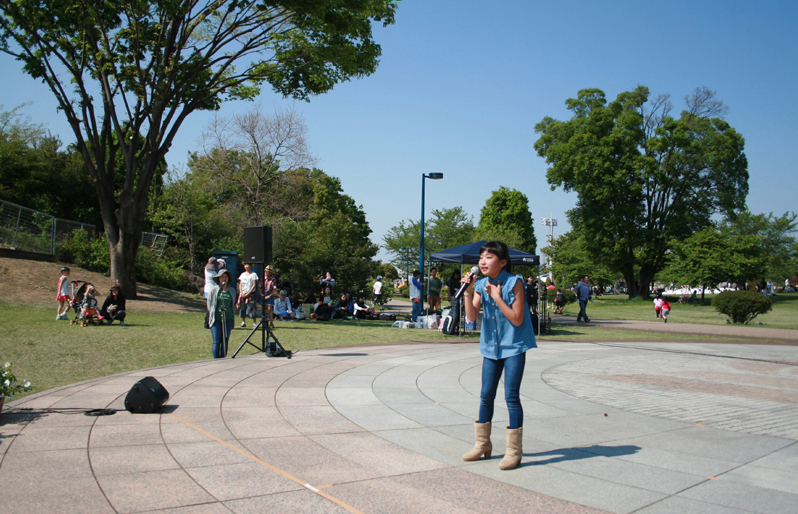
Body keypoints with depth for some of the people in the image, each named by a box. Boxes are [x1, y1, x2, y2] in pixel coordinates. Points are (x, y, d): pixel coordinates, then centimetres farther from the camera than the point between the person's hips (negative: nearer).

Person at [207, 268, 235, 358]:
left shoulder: (231, 290, 9)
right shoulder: (214, 290, 1)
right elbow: (209, 304, 6)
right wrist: (210, 318, 3)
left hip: (228, 319, 3)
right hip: (216, 319, -2)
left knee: (225, 341, 6)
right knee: (216, 342, -3)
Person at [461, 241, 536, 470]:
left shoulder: (514, 283, -13)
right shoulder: (481, 285, 1)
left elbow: (517, 319, -17)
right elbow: (471, 316, -8)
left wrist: (496, 297, -19)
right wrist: (468, 292, -20)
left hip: (514, 346, -5)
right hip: (491, 346, 5)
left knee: (511, 396, -7)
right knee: (486, 395, 11)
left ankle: (514, 451, 5)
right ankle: (482, 445, 26)